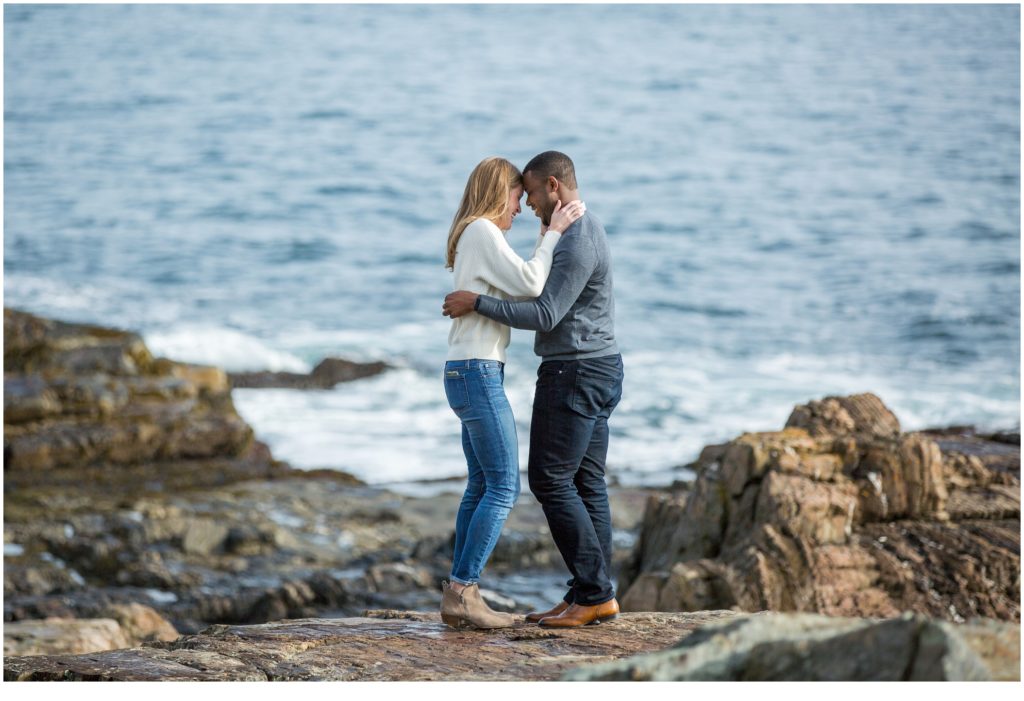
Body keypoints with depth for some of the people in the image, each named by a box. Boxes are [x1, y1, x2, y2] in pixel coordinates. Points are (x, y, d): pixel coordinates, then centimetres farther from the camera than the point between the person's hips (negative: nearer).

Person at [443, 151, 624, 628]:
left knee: (551, 481, -8)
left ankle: (593, 593, -8)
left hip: (574, 374, -10)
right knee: (585, 484, 7)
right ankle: (592, 596, 6)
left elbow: (545, 316, -24)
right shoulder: (584, 233, 14)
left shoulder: (577, 244, -20)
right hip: (596, 371, 10)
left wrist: (477, 303, -19)